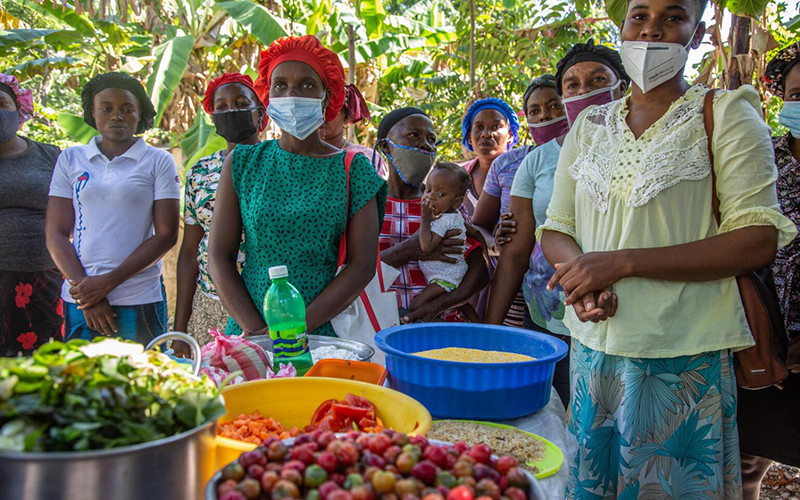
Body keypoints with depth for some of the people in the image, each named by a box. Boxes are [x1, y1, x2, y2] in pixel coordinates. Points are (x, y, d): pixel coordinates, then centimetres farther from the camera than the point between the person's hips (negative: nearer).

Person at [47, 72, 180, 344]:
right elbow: (56, 234, 6)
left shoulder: (158, 161, 2)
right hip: (79, 301, 2)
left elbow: (166, 235, -4)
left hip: (140, 302, -2)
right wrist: (83, 286, -9)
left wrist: (109, 282, -11)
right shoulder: (70, 159, 9)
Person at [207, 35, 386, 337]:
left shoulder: (353, 169, 1)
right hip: (247, 333, 1)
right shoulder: (243, 163, 5)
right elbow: (219, 256, 1)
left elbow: (363, 265, -5)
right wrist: (254, 328, -12)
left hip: (326, 332, 0)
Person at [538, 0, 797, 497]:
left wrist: (624, 262, -19)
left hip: (685, 360, -4)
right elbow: (555, 228, 12)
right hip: (594, 348, 4)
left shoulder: (726, 115, -3)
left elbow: (759, 241, -12)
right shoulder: (590, 126, 11)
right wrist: (580, 274, -12)